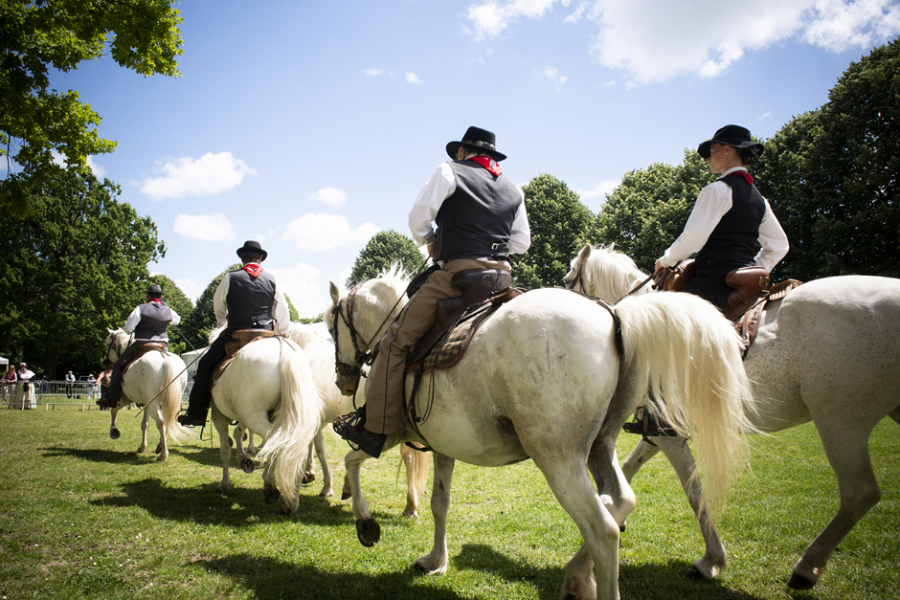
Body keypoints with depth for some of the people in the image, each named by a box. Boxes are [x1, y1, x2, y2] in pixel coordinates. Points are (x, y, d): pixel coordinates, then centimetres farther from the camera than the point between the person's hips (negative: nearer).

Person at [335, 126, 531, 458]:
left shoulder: (448, 172, 5)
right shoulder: (513, 189, 21)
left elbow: (418, 220, 1)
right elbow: (522, 241, 18)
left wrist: (431, 243, 20)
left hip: (457, 272, -6)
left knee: (396, 340, -3)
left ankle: (376, 428, -6)